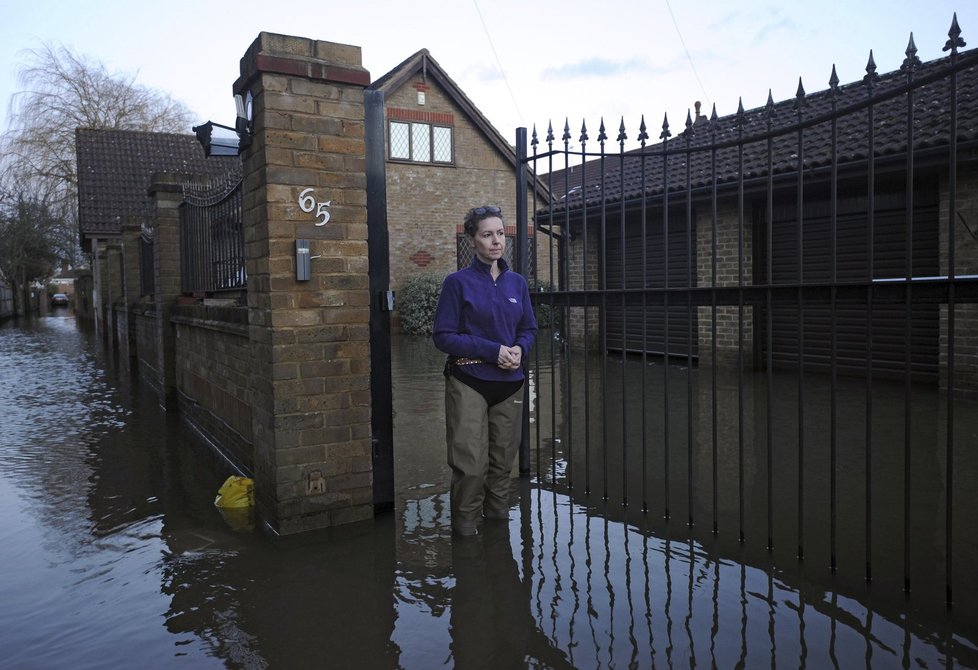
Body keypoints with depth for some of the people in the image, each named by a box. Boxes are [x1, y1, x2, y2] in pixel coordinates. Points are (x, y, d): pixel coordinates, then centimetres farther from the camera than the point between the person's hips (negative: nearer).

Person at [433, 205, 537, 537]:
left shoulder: (517, 282, 7)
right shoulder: (458, 282, -6)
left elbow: (529, 328, 14)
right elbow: (443, 336, -9)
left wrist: (520, 349, -9)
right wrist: (493, 350, -17)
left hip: (509, 384, 5)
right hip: (469, 383, -4)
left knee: (502, 461, 13)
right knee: (471, 464, -4)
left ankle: (498, 519, 32)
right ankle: (466, 529, 16)